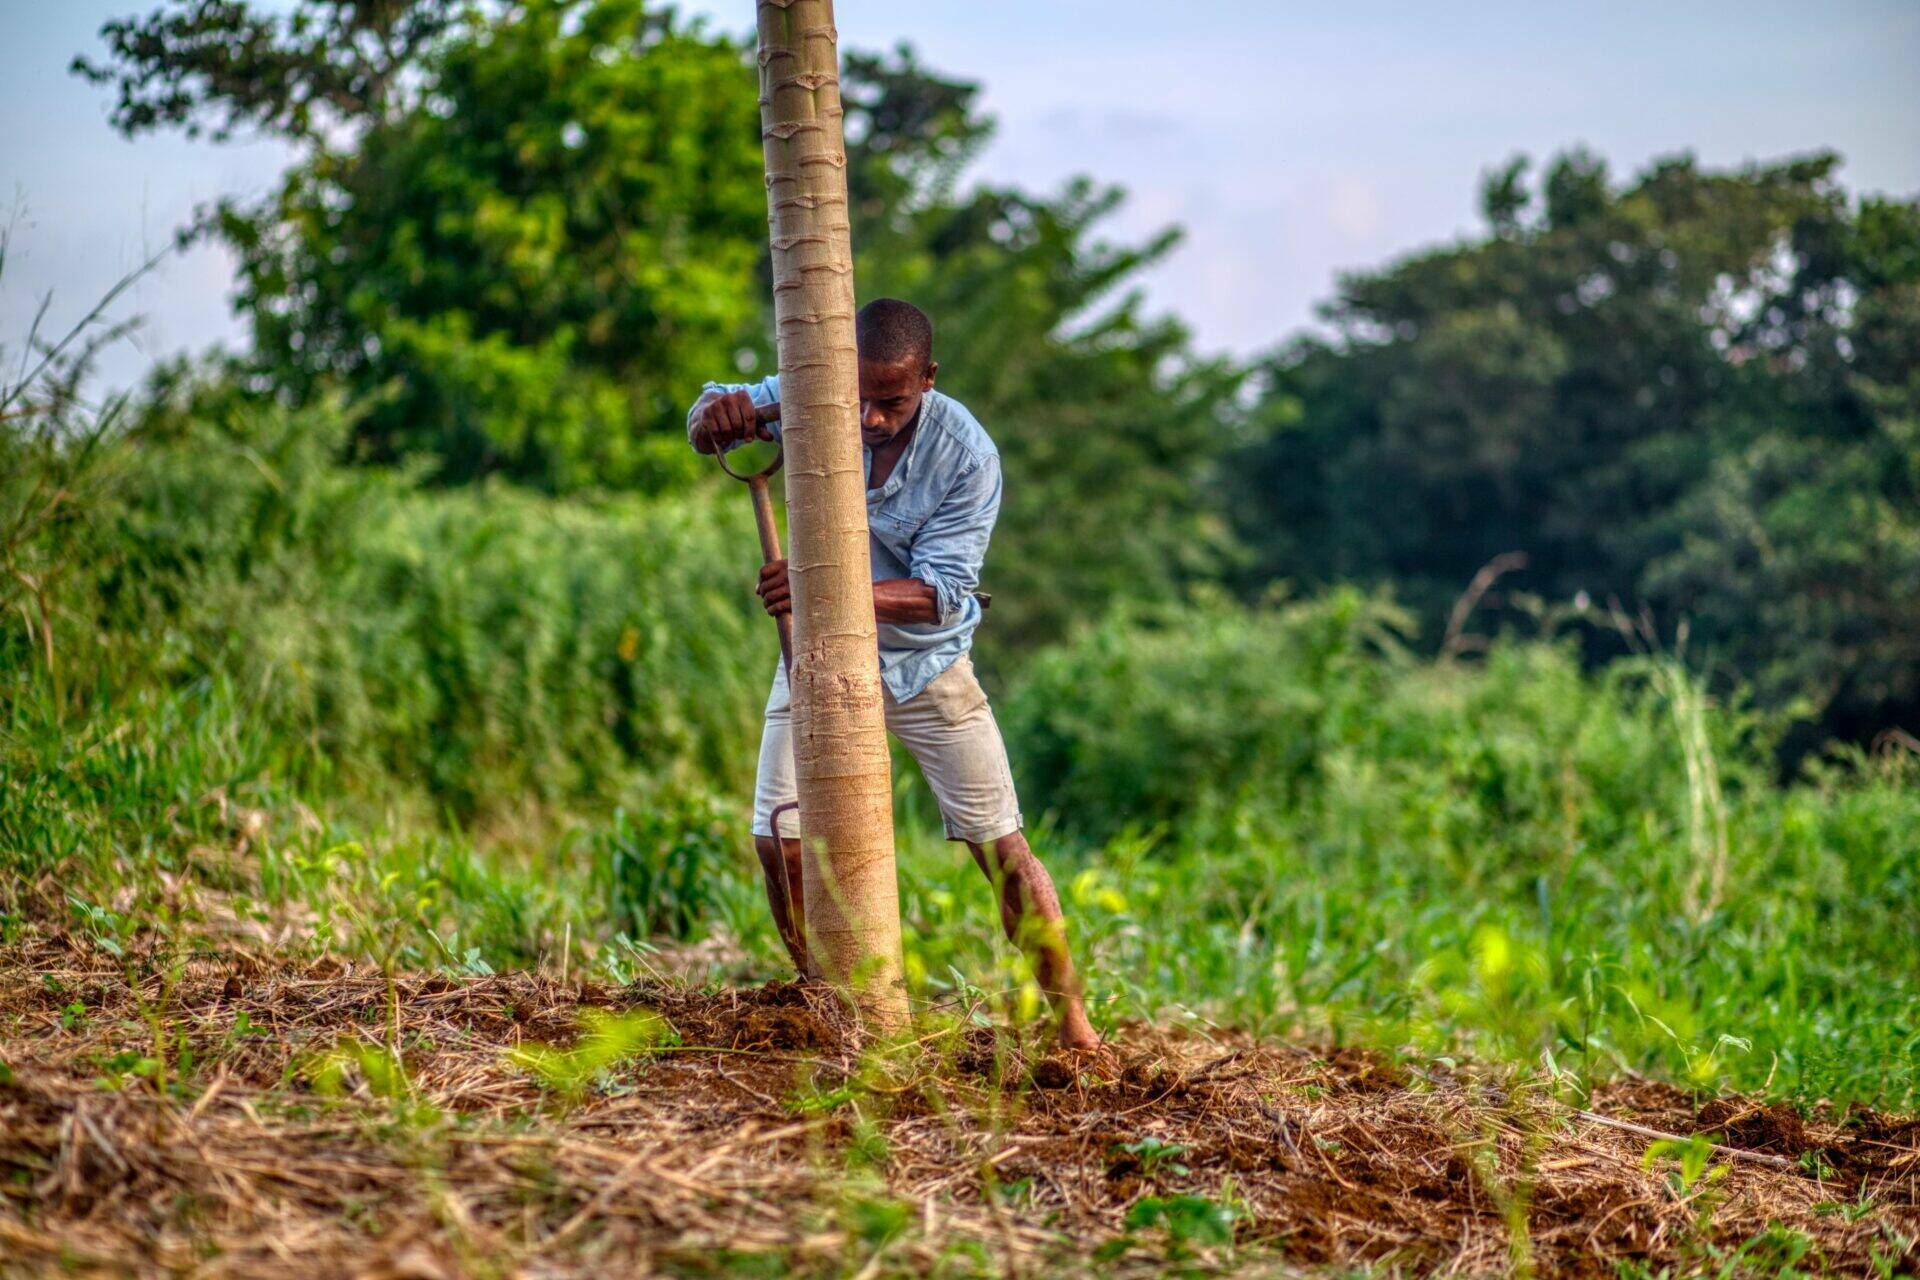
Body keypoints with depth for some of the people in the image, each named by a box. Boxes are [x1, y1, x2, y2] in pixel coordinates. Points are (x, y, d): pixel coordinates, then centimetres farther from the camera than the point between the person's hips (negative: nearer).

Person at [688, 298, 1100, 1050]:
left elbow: (941, 592, -27)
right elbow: (710, 421, -5)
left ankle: (1071, 1019, 14)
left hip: (925, 665, -2)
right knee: (778, 842, -6)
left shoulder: (967, 456, -24)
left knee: (1000, 847, 0)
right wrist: (717, 410, -32)